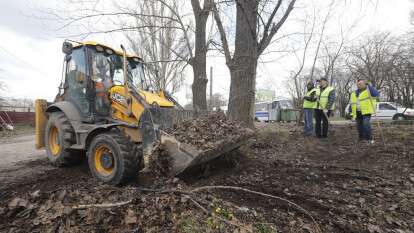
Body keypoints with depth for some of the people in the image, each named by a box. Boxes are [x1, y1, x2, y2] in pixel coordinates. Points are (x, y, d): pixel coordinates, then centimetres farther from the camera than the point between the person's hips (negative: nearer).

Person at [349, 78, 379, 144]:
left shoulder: (368, 90, 1)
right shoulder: (354, 93, 16)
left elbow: (376, 94, -19)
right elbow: (352, 103, 21)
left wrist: (369, 86, -20)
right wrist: (351, 112, 15)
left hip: (366, 111, -5)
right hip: (358, 112, 6)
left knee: (366, 124, -21)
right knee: (359, 126, 7)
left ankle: (369, 139, -11)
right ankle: (362, 139, 20)